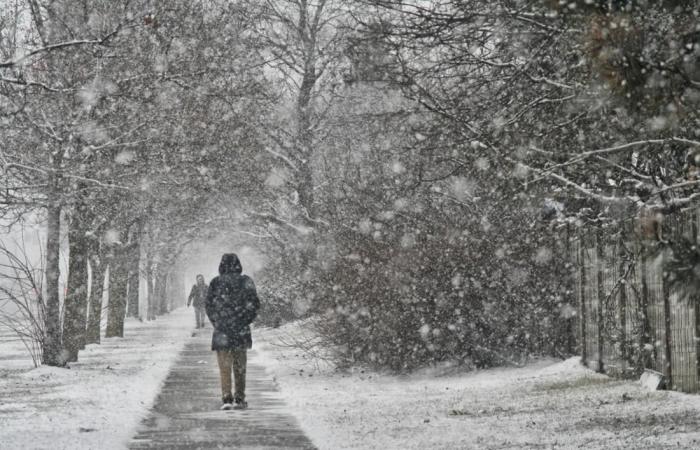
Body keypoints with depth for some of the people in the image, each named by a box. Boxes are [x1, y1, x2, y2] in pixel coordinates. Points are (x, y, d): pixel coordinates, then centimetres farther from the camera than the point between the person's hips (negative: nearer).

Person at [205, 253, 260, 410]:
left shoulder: (215, 283, -2)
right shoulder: (246, 282, -2)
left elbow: (208, 305, -1)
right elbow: (254, 303, -5)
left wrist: (216, 322, 9)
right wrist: (246, 320, 6)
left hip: (222, 330, -1)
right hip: (241, 330, 1)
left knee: (224, 366, 2)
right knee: (240, 367, 12)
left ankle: (226, 398, -10)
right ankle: (239, 399, 14)